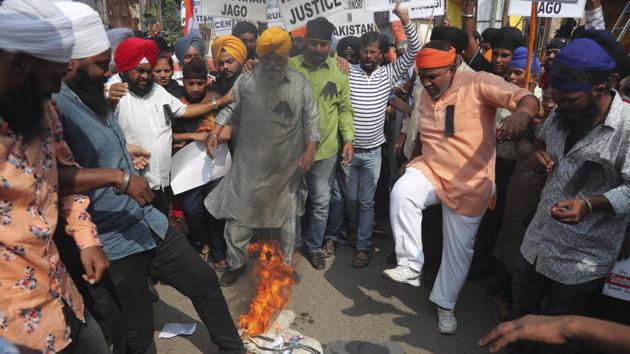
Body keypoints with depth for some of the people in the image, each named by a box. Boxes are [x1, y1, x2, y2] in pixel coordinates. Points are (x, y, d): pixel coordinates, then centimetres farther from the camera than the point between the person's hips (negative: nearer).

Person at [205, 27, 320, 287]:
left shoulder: (300, 83, -2)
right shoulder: (245, 82, -2)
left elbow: (311, 118, 1)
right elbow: (229, 109, 7)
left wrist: (311, 148, -7)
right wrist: (215, 132, -6)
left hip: (288, 167, 0)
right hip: (250, 165, 0)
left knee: (287, 218, 14)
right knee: (238, 216, 6)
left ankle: (285, 264, 35)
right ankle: (236, 262, 28)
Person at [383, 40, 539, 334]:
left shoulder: (478, 83, -15)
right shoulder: (425, 95, 6)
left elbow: (527, 99, -27)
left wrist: (522, 112, -49)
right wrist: (414, 160, 12)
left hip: (470, 183, -3)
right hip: (430, 170, 4)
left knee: (459, 248, 8)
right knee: (401, 193, -29)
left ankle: (445, 303, 31)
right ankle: (410, 266, -16)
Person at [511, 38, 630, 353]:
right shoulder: (563, 114, 2)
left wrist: (590, 205, -34)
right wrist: (539, 153, 0)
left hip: (581, 261, -6)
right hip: (537, 243, 7)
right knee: (521, 310, 25)